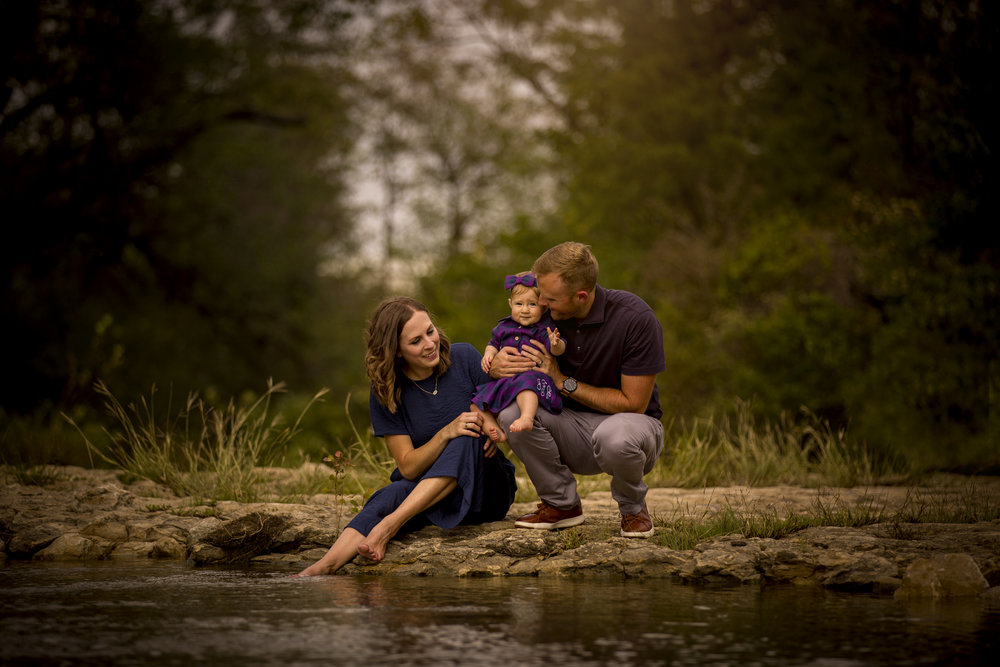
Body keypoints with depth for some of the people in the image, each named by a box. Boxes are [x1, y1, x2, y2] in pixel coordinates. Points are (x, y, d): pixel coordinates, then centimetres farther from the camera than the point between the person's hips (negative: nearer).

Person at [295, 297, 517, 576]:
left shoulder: (464, 358, -6)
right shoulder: (385, 393, -5)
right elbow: (408, 467, -8)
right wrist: (446, 433, -26)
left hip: (487, 491, 0)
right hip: (420, 493, 0)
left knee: (467, 440, -32)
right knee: (392, 495, -34)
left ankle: (388, 525, -38)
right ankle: (325, 566, -57)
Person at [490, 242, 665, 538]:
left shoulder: (636, 318, -21)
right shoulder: (544, 315, -8)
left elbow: (633, 403, -19)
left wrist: (563, 381, -21)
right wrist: (496, 367, -22)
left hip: (634, 424, -4)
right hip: (574, 428, 4)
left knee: (613, 435, -41)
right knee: (513, 415, -25)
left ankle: (633, 508, -6)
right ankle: (561, 504, -2)